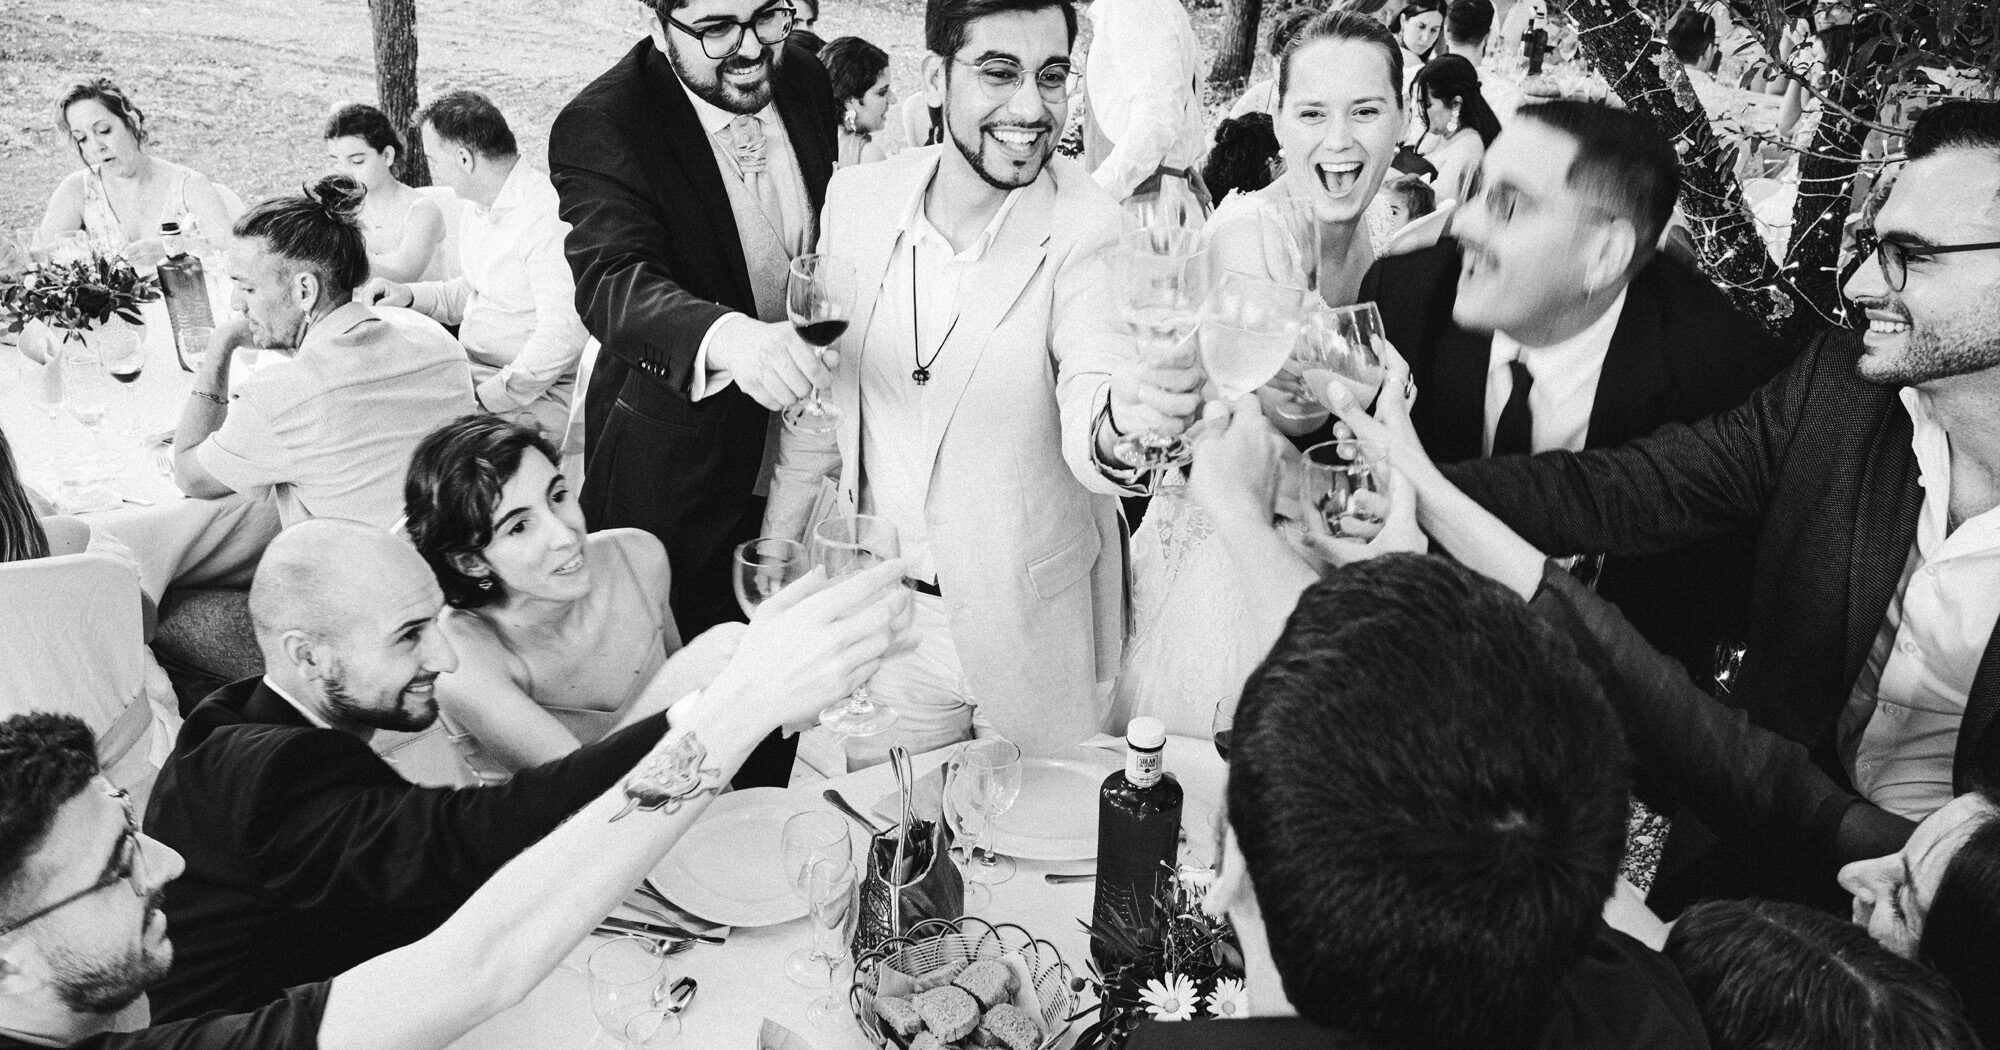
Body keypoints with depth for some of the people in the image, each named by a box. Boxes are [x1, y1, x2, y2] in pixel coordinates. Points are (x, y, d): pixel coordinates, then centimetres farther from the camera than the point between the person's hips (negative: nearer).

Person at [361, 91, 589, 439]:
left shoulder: (549, 217, -20)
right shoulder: (479, 208, 13)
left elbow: (563, 336, -26)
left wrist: (486, 399, -23)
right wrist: (408, 296, 9)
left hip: (536, 395, -9)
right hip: (471, 371, 9)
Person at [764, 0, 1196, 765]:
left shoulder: (1093, 230, -17)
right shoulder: (858, 199, -6)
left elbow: (1088, 396, -29)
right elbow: (822, 386, 5)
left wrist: (1119, 421, -52)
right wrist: (778, 546, 10)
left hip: (1033, 627, -3)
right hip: (880, 614, 3)